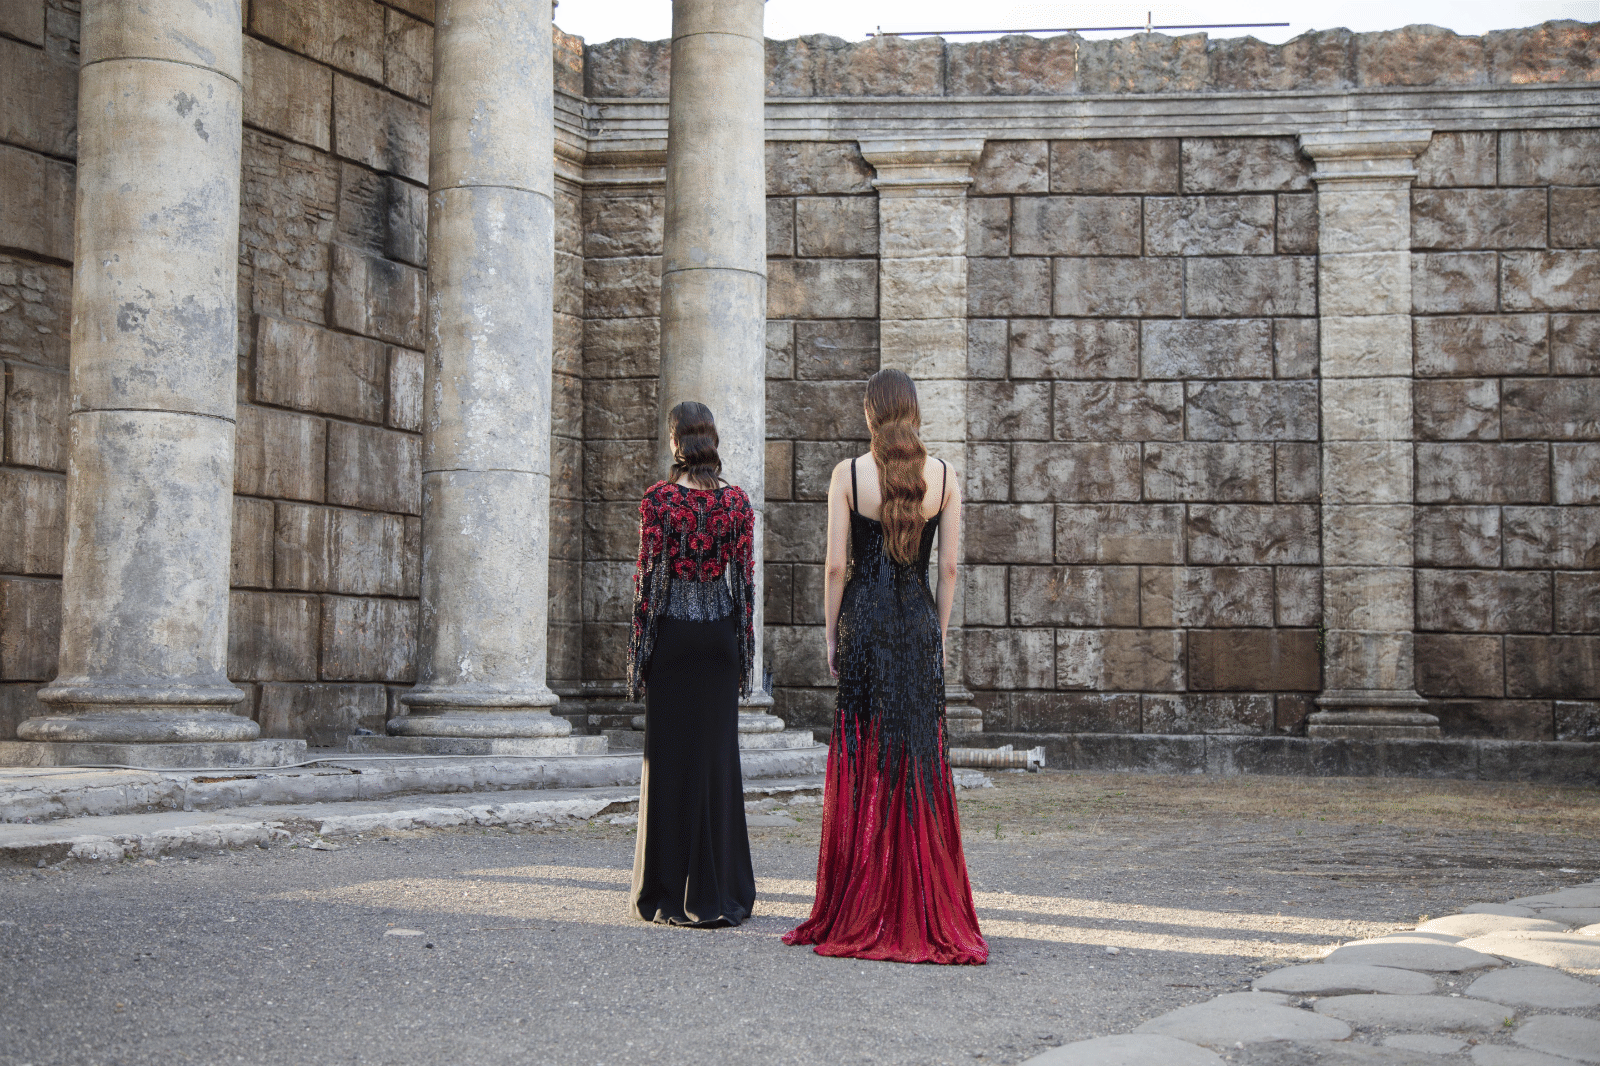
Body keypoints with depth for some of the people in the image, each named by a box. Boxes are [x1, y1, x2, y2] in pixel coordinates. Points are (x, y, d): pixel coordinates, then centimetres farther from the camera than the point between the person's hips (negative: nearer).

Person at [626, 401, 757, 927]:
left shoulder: (659, 498, -7)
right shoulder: (737, 500, 1)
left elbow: (648, 574, -7)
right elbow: (744, 577, 2)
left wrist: (638, 649, -1)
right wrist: (743, 648, 8)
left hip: (672, 632, -2)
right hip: (720, 632, 2)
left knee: (669, 753, 4)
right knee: (718, 754, 7)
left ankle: (668, 895, 7)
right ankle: (719, 893, 9)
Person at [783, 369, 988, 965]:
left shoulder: (848, 474, -4)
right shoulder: (944, 476, 2)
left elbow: (835, 565, -5)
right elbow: (948, 567, 3)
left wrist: (831, 635, 4)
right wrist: (939, 632, 12)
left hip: (864, 623, -2)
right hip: (919, 624, 2)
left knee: (861, 767, 4)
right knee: (921, 766, 7)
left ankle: (859, 919, 7)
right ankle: (924, 918, 9)